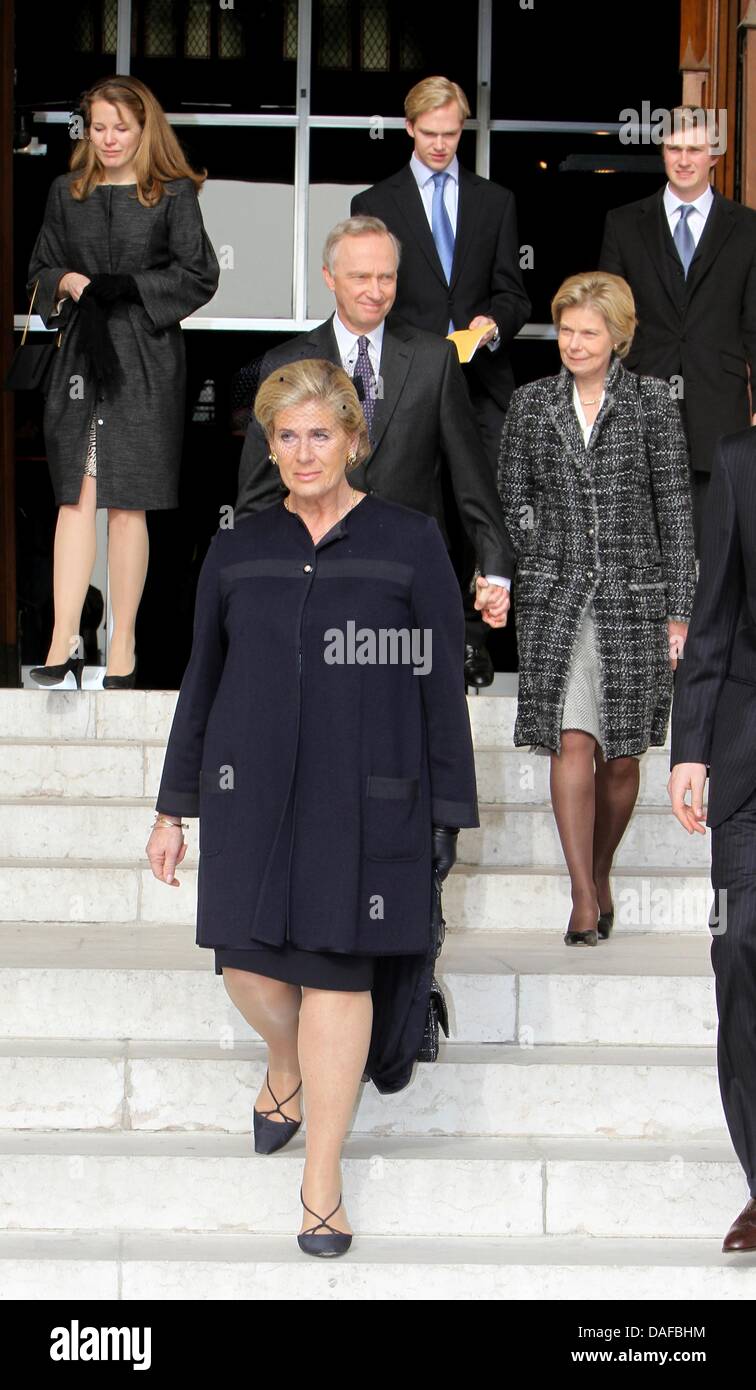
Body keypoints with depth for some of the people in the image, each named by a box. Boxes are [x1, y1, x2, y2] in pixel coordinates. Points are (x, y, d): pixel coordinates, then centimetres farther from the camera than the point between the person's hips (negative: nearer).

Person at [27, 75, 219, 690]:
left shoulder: (173, 194, 2)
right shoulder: (68, 193, 13)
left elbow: (199, 275, -2)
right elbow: (40, 271, 17)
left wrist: (126, 288, -11)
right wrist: (68, 284, -4)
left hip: (145, 362, -3)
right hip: (80, 356, 3)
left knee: (127, 502, -3)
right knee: (75, 497, -4)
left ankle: (123, 650, 3)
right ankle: (64, 644, -6)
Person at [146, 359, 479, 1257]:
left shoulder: (410, 544, 0)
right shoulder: (237, 552, 7)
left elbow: (441, 684, 1)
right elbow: (202, 683, 13)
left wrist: (446, 811, -1)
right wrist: (174, 809, 13)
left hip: (365, 796, -2)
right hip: (252, 792, 3)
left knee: (339, 973, -1)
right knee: (249, 964, 2)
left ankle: (322, 1180, 11)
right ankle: (286, 1067, 39)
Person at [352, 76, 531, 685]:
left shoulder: (496, 201, 15)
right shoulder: (376, 204, 10)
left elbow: (512, 291, 13)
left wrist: (495, 323, -10)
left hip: (482, 381, 1)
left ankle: (472, 634, 2)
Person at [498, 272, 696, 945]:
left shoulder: (653, 402, 2)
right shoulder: (531, 404, 7)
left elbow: (676, 508, 3)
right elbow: (512, 499, 11)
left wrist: (679, 610, -1)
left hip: (633, 595, 0)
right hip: (556, 598, 0)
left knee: (622, 756, 5)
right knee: (573, 743, -11)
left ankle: (601, 874, 25)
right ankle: (584, 897, -10)